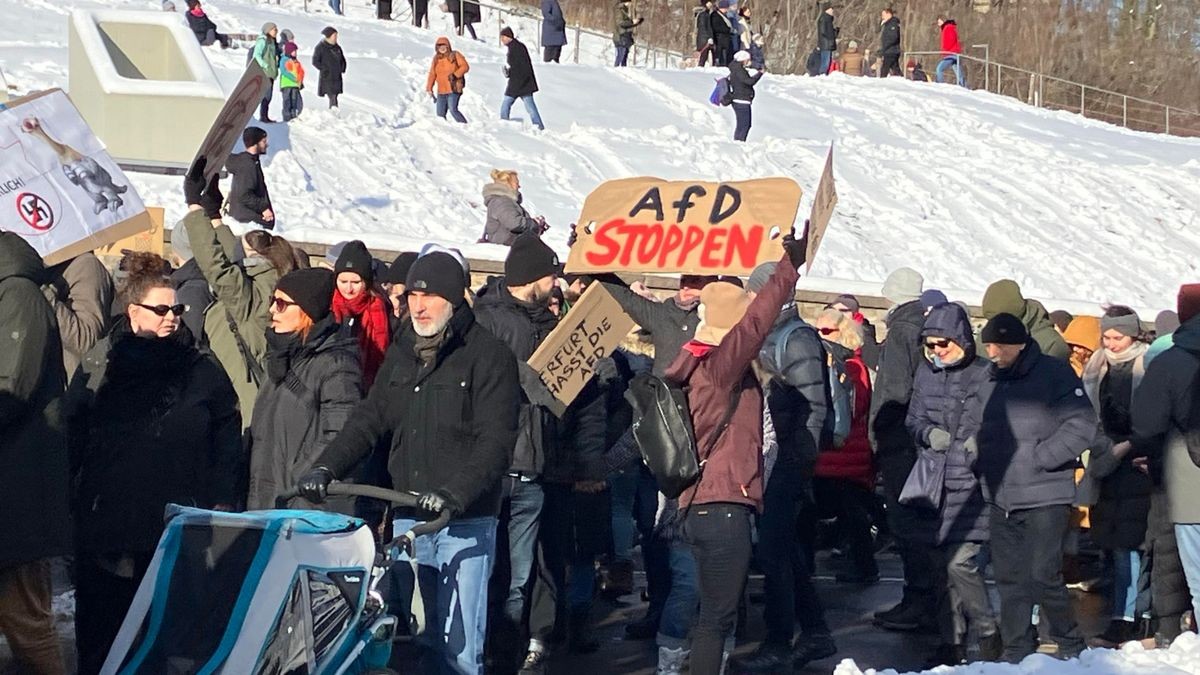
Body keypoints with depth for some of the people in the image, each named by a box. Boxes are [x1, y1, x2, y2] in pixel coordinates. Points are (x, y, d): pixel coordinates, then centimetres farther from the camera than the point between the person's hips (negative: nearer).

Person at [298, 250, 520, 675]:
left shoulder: (489, 356, -6)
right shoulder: (402, 354, 14)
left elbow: (495, 440, -14)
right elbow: (369, 420, 12)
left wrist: (455, 493, -26)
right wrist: (327, 467, -4)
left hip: (465, 520, -6)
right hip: (409, 518, 6)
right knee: (414, 636, 11)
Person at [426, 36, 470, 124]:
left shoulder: (455, 55, 0)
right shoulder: (436, 59, 14)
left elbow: (465, 66, -8)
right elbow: (432, 74, 16)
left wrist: (455, 75, -20)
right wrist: (429, 88, 10)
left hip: (454, 89, -6)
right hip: (441, 91, 6)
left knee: (453, 110, -22)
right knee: (440, 114, 0)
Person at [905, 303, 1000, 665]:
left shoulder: (985, 374, -5)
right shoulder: (926, 373, 10)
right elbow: (913, 420, 17)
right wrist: (928, 434, -3)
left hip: (971, 482, -5)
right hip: (937, 482, 5)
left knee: (960, 561, -13)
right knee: (943, 565, 9)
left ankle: (989, 633, 6)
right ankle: (953, 641, 20)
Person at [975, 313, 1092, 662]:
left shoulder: (1054, 373, -6)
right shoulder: (990, 383, 12)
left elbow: (1081, 426, -12)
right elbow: (981, 432, 22)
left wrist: (1039, 457, -16)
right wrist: (982, 461, 4)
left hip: (1045, 498, -6)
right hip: (1000, 499, 6)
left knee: (1043, 576, -7)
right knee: (1009, 578, 8)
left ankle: (1071, 645, 10)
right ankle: (1017, 649, 17)